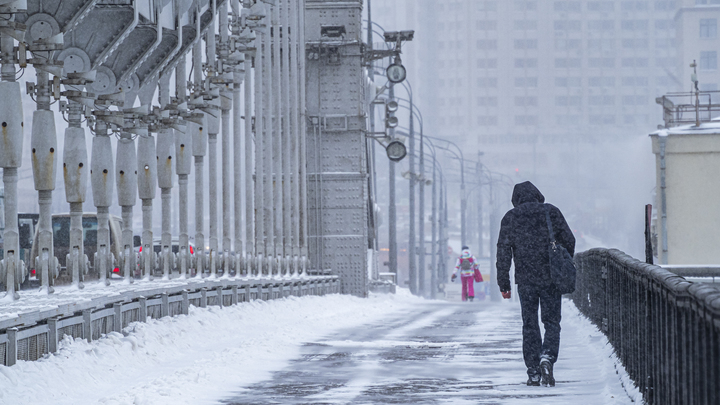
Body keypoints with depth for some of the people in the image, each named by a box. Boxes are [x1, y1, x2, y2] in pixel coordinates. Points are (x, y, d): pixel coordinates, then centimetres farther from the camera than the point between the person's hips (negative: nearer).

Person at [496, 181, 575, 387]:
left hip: (525, 280, 0)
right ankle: (547, 357, -20)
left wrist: (503, 284, 2)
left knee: (530, 325, 8)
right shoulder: (551, 212, 2)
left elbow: (503, 252, -1)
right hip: (551, 278, 0)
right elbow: (569, 240, 3)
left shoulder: (510, 218, 2)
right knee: (552, 323, 6)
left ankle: (533, 373, 6)